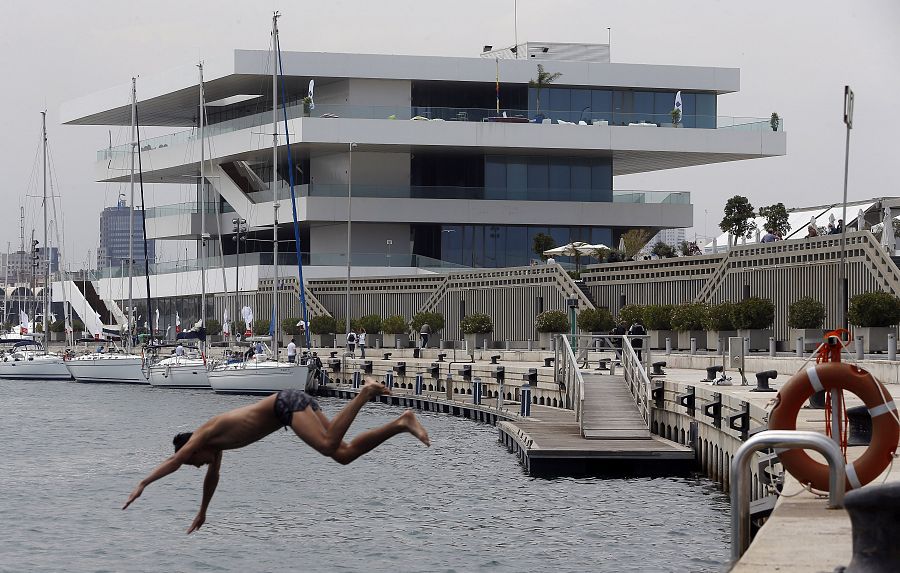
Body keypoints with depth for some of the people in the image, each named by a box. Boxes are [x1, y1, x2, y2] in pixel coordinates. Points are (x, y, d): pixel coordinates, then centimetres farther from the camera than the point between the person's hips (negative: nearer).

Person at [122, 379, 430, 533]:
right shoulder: (216, 442, 21)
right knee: (345, 453, -1)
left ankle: (366, 392, -26)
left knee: (330, 447, -30)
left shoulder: (205, 433, -3)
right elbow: (212, 477, 35)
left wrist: (142, 485, -12)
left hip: (288, 403, -8)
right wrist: (202, 513, 43)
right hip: (292, 408, 8)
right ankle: (402, 423, -9)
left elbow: (173, 461, -12)